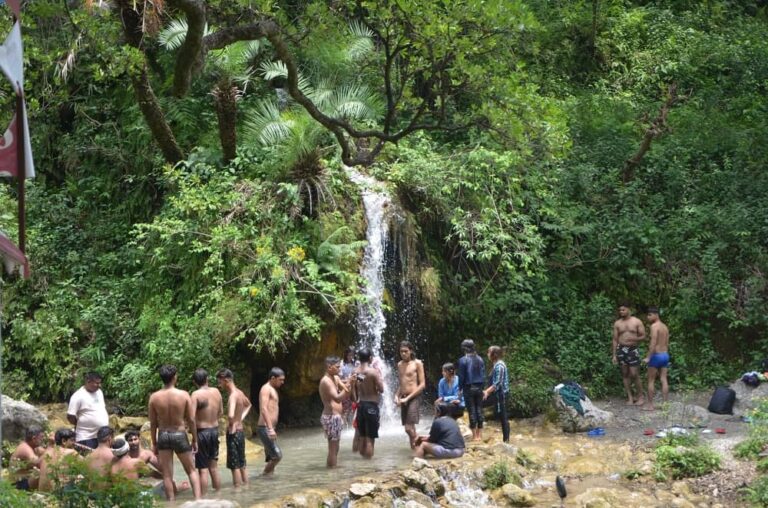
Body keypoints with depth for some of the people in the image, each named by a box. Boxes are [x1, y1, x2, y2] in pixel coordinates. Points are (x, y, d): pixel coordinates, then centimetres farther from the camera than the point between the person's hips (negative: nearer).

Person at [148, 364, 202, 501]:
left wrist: (154, 443, 10)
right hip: (179, 435, -1)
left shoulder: (154, 397, -6)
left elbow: (153, 423, 0)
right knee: (191, 470, 13)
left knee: (167, 475, 8)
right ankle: (197, 498, 0)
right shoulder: (184, 395, -10)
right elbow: (191, 420, -6)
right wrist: (195, 439, 5)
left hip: (163, 436, 1)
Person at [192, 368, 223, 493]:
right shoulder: (216, 392, 2)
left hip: (202, 431, -5)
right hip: (215, 430, 5)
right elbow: (221, 412, 13)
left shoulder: (196, 394, -15)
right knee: (214, 467, 16)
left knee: (203, 469, -1)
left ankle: (203, 497, 1)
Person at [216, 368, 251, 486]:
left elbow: (230, 415, -36)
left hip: (233, 433, -9)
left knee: (235, 466, -2)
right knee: (242, 465, 15)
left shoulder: (233, 396, -20)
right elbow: (248, 405, 30)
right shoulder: (240, 393, 7)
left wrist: (231, 423, -16)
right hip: (240, 431, 9)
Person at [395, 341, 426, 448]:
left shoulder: (417, 363, -3)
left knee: (409, 428, -17)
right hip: (403, 399, 6)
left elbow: (422, 384, -7)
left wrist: (408, 398, -12)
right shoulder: (400, 365, 15)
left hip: (414, 398, -6)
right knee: (409, 429, 7)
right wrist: (397, 396, 3)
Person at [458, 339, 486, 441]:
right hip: (479, 387, 4)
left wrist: (461, 388, 4)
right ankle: (480, 434, 12)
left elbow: (461, 376, -7)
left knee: (472, 411, 0)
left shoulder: (463, 360, -9)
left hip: (469, 388, -4)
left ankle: (475, 435, 3)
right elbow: (483, 375, 7)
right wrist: (482, 387, 14)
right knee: (479, 410, 9)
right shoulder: (480, 359, 5)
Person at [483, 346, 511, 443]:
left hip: (501, 393, -10)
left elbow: (498, 383, -22)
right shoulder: (498, 364, 14)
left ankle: (506, 439, -3)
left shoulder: (499, 365, -16)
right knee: (502, 416, 12)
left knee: (503, 416, -6)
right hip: (500, 393, 10)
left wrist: (487, 391, -23)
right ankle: (505, 439, 17)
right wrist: (488, 391, 17)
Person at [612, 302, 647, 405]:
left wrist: (634, 339, -18)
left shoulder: (637, 322, 1)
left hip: (632, 349, -3)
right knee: (625, 374, 4)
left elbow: (643, 336, 2)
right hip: (621, 349, 3)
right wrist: (614, 355, 4)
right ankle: (630, 397, 10)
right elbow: (615, 339, 8)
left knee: (634, 374, -7)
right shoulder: (617, 323, 7)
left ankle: (640, 396, 5)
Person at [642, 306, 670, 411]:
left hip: (656, 355, -8)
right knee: (664, 380, 8)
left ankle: (650, 405, 1)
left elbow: (653, 343, -22)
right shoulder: (665, 327, 13)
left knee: (651, 381, 0)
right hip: (665, 355, 8)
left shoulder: (654, 326, -14)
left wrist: (648, 357, -22)